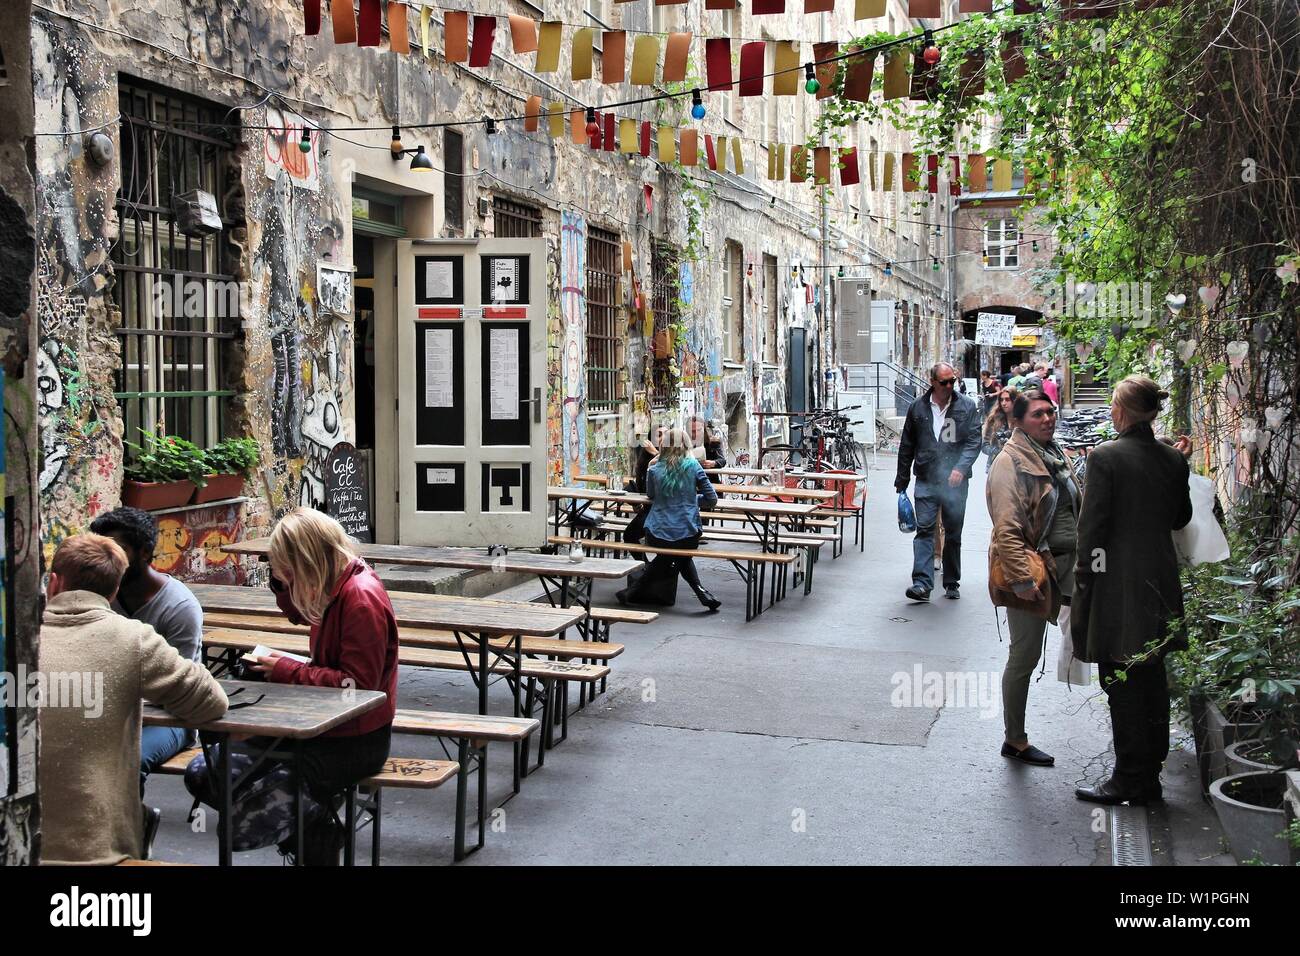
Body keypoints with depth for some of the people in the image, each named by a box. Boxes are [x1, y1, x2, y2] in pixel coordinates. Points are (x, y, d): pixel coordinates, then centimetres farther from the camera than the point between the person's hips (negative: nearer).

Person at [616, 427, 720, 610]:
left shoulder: (654, 469, 1)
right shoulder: (693, 466, -2)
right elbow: (712, 499, 2)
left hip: (656, 537, 1)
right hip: (687, 536, -1)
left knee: (665, 558, 34)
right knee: (682, 555, 31)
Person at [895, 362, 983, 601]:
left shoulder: (967, 406, 2)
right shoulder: (918, 407, 5)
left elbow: (974, 441, -4)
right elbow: (907, 446, 12)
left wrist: (961, 467, -20)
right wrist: (902, 480, 13)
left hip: (956, 481, 0)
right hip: (926, 480, 0)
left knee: (953, 534, 9)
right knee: (924, 530, -9)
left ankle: (951, 583, 22)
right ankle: (922, 583, -14)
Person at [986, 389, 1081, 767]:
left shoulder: (1054, 454, 12)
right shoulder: (1011, 462, -16)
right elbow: (1007, 530, -22)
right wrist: (1022, 579, -26)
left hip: (1063, 565, 8)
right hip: (1032, 568, -8)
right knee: (1024, 657, 3)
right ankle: (1015, 740, 16)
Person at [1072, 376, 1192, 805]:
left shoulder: (1105, 457, -14)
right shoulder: (1173, 459, 4)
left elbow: (1092, 526, -14)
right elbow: (1182, 518, 15)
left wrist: (1084, 578, -6)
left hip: (1118, 586, -6)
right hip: (1160, 581, 7)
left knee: (1122, 684, 1)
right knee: (1153, 680, 16)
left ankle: (1130, 779, 5)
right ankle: (1150, 773, 26)